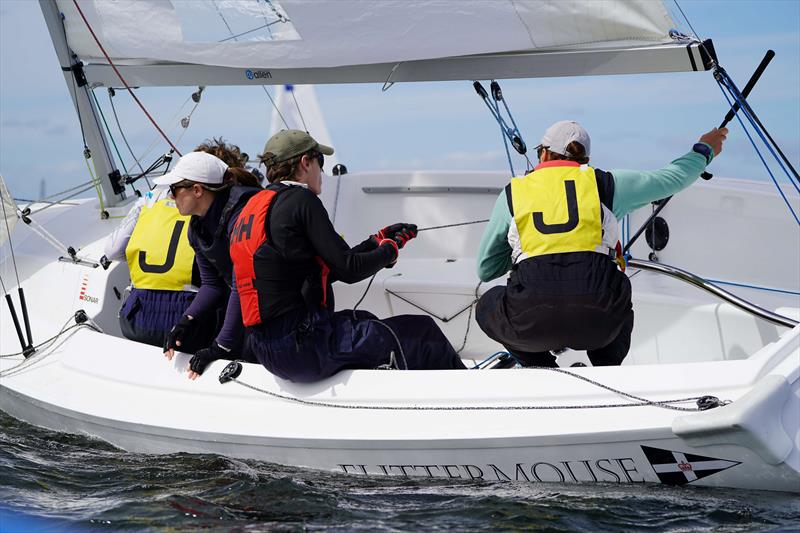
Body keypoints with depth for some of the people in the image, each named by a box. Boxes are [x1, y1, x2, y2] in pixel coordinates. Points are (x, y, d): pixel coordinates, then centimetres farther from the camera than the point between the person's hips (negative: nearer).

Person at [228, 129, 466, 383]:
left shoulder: (252, 208, 15)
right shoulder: (299, 200, -11)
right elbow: (349, 269, -12)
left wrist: (377, 240, 21)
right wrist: (390, 249, 7)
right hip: (307, 347, -10)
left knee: (364, 320, 29)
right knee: (424, 333, -1)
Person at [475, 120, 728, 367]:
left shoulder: (512, 192, 14)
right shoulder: (604, 183, 14)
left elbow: (485, 270, 21)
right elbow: (674, 177, 29)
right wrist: (704, 150, 49)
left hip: (531, 324, -1)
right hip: (598, 323, 1)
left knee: (488, 306, 32)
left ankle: (541, 368, 14)